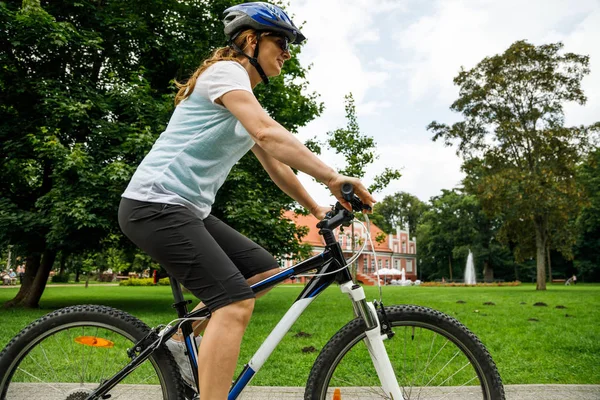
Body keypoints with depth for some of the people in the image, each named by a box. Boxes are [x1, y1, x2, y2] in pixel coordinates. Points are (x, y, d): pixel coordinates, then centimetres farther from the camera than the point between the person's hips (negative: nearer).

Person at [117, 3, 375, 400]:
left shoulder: (246, 100, 20)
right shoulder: (226, 71, -9)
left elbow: (274, 163, 19)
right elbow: (268, 134, -27)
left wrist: (317, 208, 13)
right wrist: (332, 177, -32)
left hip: (188, 208, 10)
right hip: (155, 203, -10)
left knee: (265, 270, 7)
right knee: (236, 302, -18)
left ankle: (184, 339, 15)